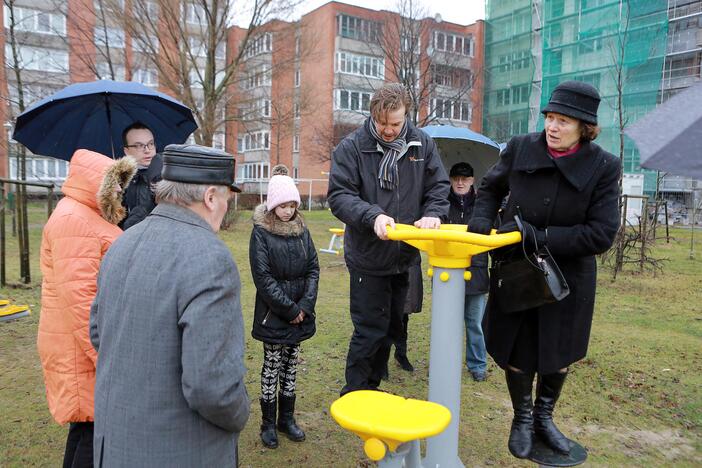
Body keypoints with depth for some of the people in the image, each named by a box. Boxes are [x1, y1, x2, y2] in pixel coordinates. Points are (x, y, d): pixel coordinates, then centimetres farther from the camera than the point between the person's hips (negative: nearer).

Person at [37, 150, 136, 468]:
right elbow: (79, 299, -24)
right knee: (94, 429, -3)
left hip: (97, 347, 10)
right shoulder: (74, 221, -17)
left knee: (86, 426, 19)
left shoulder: (88, 218, 17)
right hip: (86, 353, -10)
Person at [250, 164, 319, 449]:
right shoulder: (261, 232, -9)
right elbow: (263, 276, -13)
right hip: (273, 314, -4)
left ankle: (287, 418, 29)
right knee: (272, 367, 6)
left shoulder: (301, 229, 5)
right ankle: (268, 424, 21)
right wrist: (289, 308, -15)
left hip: (299, 312, 4)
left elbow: (313, 268, 4)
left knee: (291, 365, 14)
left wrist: (304, 305, -8)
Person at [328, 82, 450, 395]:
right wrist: (373, 216, -31)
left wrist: (432, 214, -15)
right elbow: (339, 196, -15)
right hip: (367, 258, -5)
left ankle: (372, 389, 37)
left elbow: (439, 186, 5)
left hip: (405, 256, 5)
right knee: (370, 331, -1)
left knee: (391, 328, 18)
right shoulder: (352, 147, -10)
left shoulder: (422, 144, 2)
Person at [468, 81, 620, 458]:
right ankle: (522, 420, 38)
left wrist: (537, 235, -25)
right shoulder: (520, 148, -10)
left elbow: (601, 235, -18)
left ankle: (544, 417, 45)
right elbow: (491, 188, 8)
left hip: (567, 278, 0)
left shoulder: (603, 167, -14)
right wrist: (481, 218, -12)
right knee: (517, 352, 11)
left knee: (557, 354, 18)